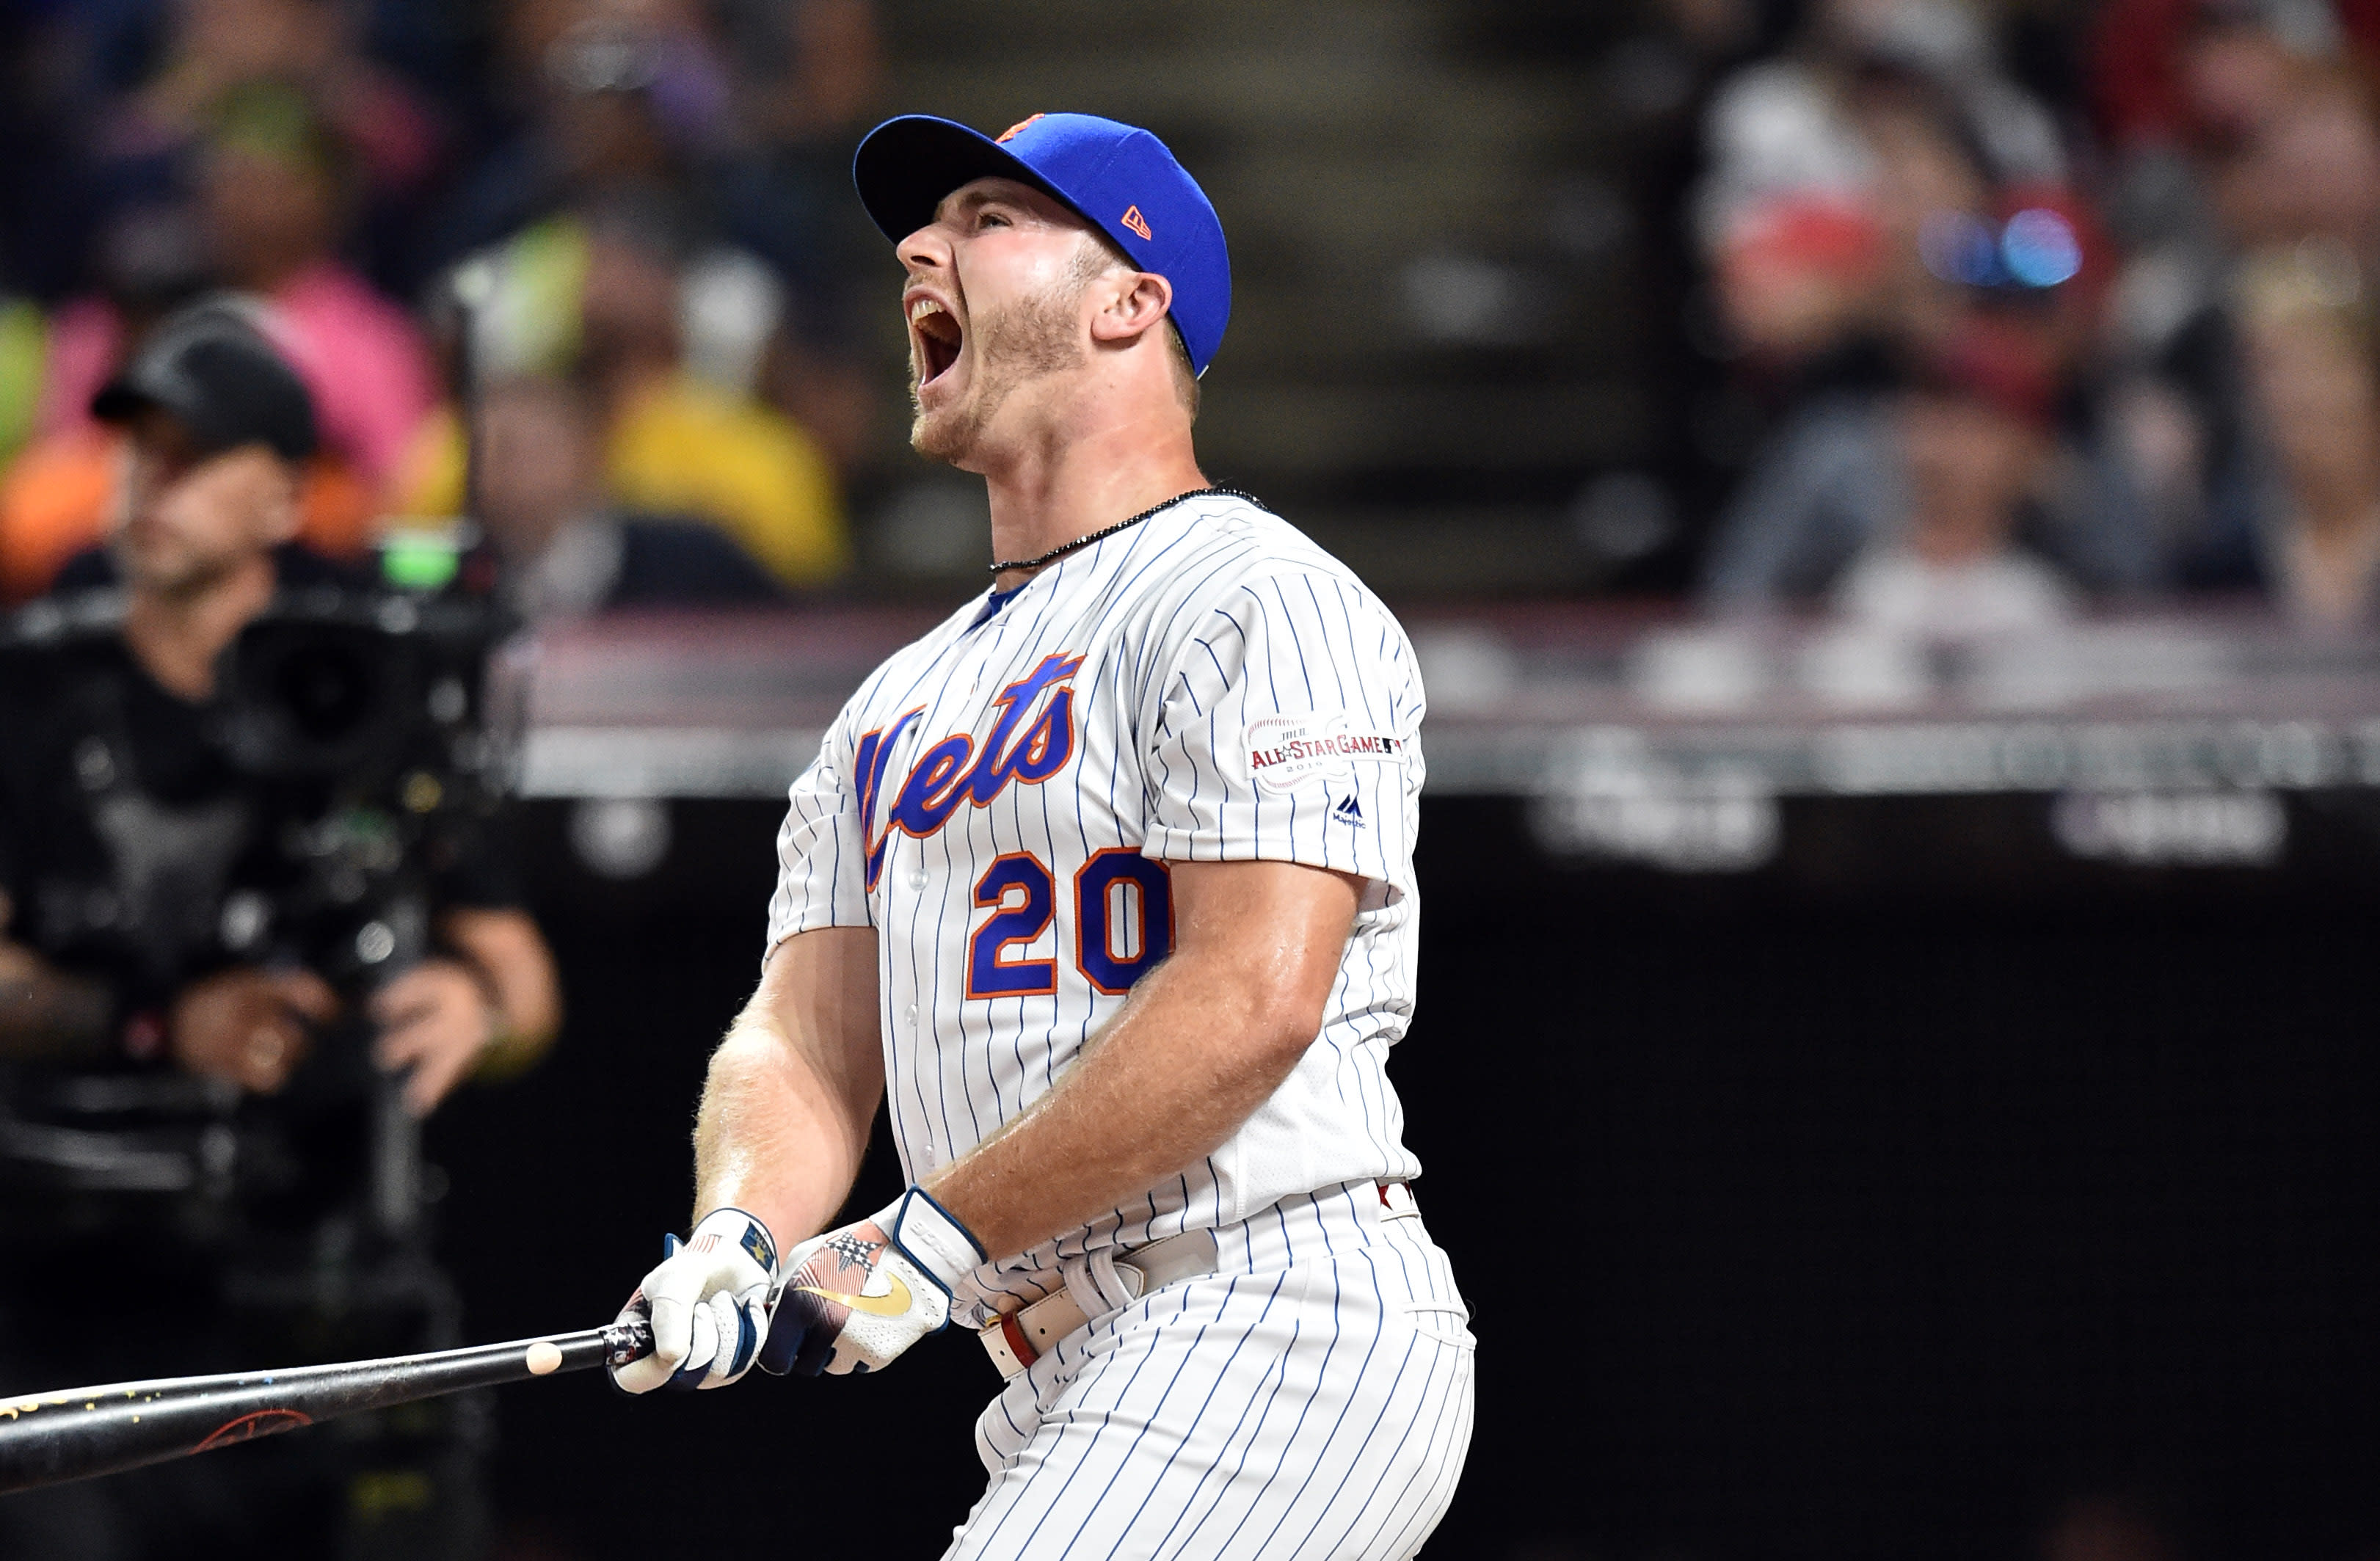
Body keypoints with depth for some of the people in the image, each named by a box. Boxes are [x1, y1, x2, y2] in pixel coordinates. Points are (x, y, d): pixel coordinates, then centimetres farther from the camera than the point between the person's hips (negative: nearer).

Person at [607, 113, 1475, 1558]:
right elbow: (807, 1042, 13)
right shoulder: (895, 711, 22)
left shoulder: (1259, 600, -5)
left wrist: (931, 1244, -16)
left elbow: (1252, 1004, -17)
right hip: (1077, 1395, 8)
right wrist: (735, 1245, -10)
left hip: (1285, 1322, -8)